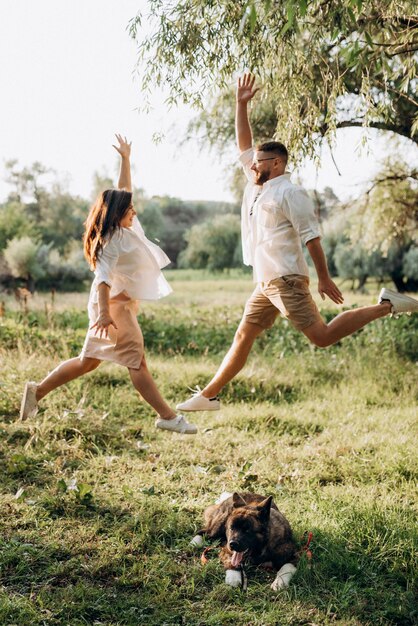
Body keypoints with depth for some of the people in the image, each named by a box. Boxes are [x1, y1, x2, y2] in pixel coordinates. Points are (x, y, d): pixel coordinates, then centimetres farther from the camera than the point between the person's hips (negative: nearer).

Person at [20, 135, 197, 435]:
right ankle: (168, 416, -6)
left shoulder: (126, 228, 10)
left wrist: (126, 158, 23)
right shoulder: (114, 239, -15)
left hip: (123, 303, 10)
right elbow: (103, 276, -24)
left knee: (88, 361, 13)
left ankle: (38, 390, 20)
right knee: (137, 362, -8)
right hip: (114, 304, -10)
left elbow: (124, 189, 22)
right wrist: (104, 312, -33)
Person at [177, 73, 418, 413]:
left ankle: (386, 305, -5)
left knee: (322, 335, -15)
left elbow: (311, 236, -12)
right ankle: (208, 395, 13)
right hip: (266, 283, 8)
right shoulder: (256, 185, 16)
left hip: (286, 280, -8)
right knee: (243, 337, 8)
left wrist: (324, 278, -14)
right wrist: (242, 105, 15)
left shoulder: (290, 192, -8)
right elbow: (244, 144, 24)